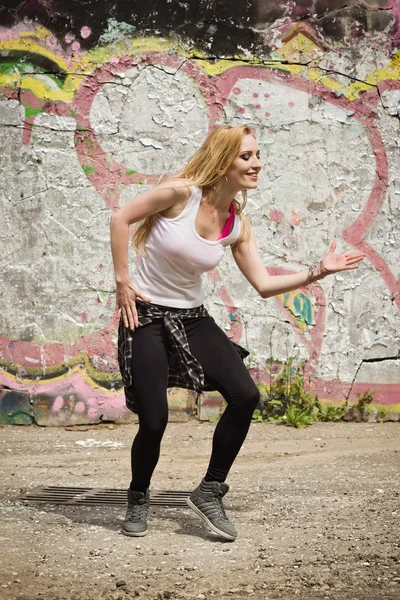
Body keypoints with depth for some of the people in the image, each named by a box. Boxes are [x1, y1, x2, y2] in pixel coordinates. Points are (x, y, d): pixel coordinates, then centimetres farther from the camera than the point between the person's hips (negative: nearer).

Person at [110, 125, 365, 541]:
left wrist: (318, 272, -10)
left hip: (192, 318, 5)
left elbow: (263, 285, 0)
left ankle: (209, 492, 7)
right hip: (145, 315, -5)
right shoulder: (181, 193, -17)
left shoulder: (237, 225, -1)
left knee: (245, 396, -12)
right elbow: (121, 218, -10)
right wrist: (122, 282, -11)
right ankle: (138, 499, 21)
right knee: (153, 421, -10)